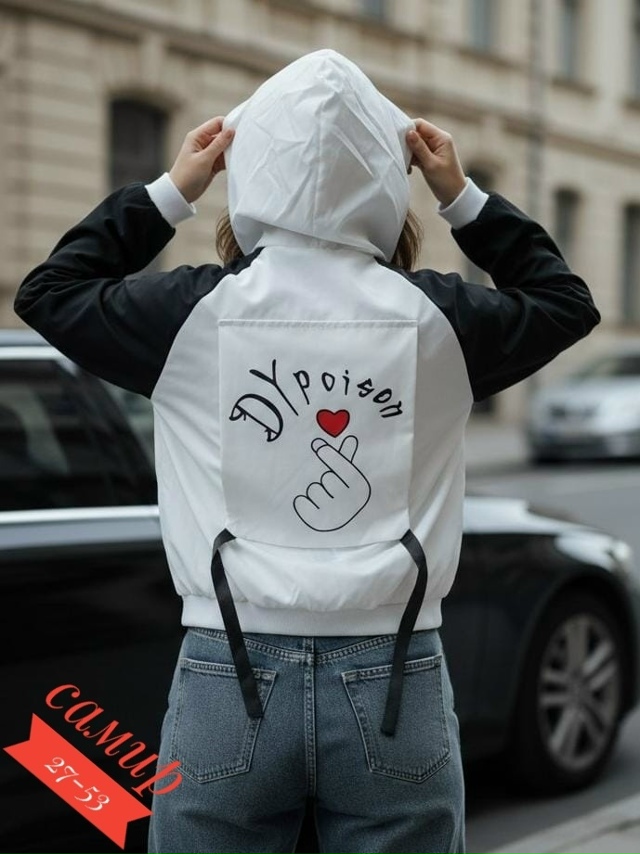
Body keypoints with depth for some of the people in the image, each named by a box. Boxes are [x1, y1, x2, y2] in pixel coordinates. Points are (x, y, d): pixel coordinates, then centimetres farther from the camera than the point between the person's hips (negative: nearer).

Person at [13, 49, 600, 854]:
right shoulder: (438, 316, -2)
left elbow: (47, 292, 15)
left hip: (228, 681, 0)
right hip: (395, 685, 1)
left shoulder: (196, 309, -5)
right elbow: (567, 301, 19)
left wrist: (168, 192, 15)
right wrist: (464, 197, 18)